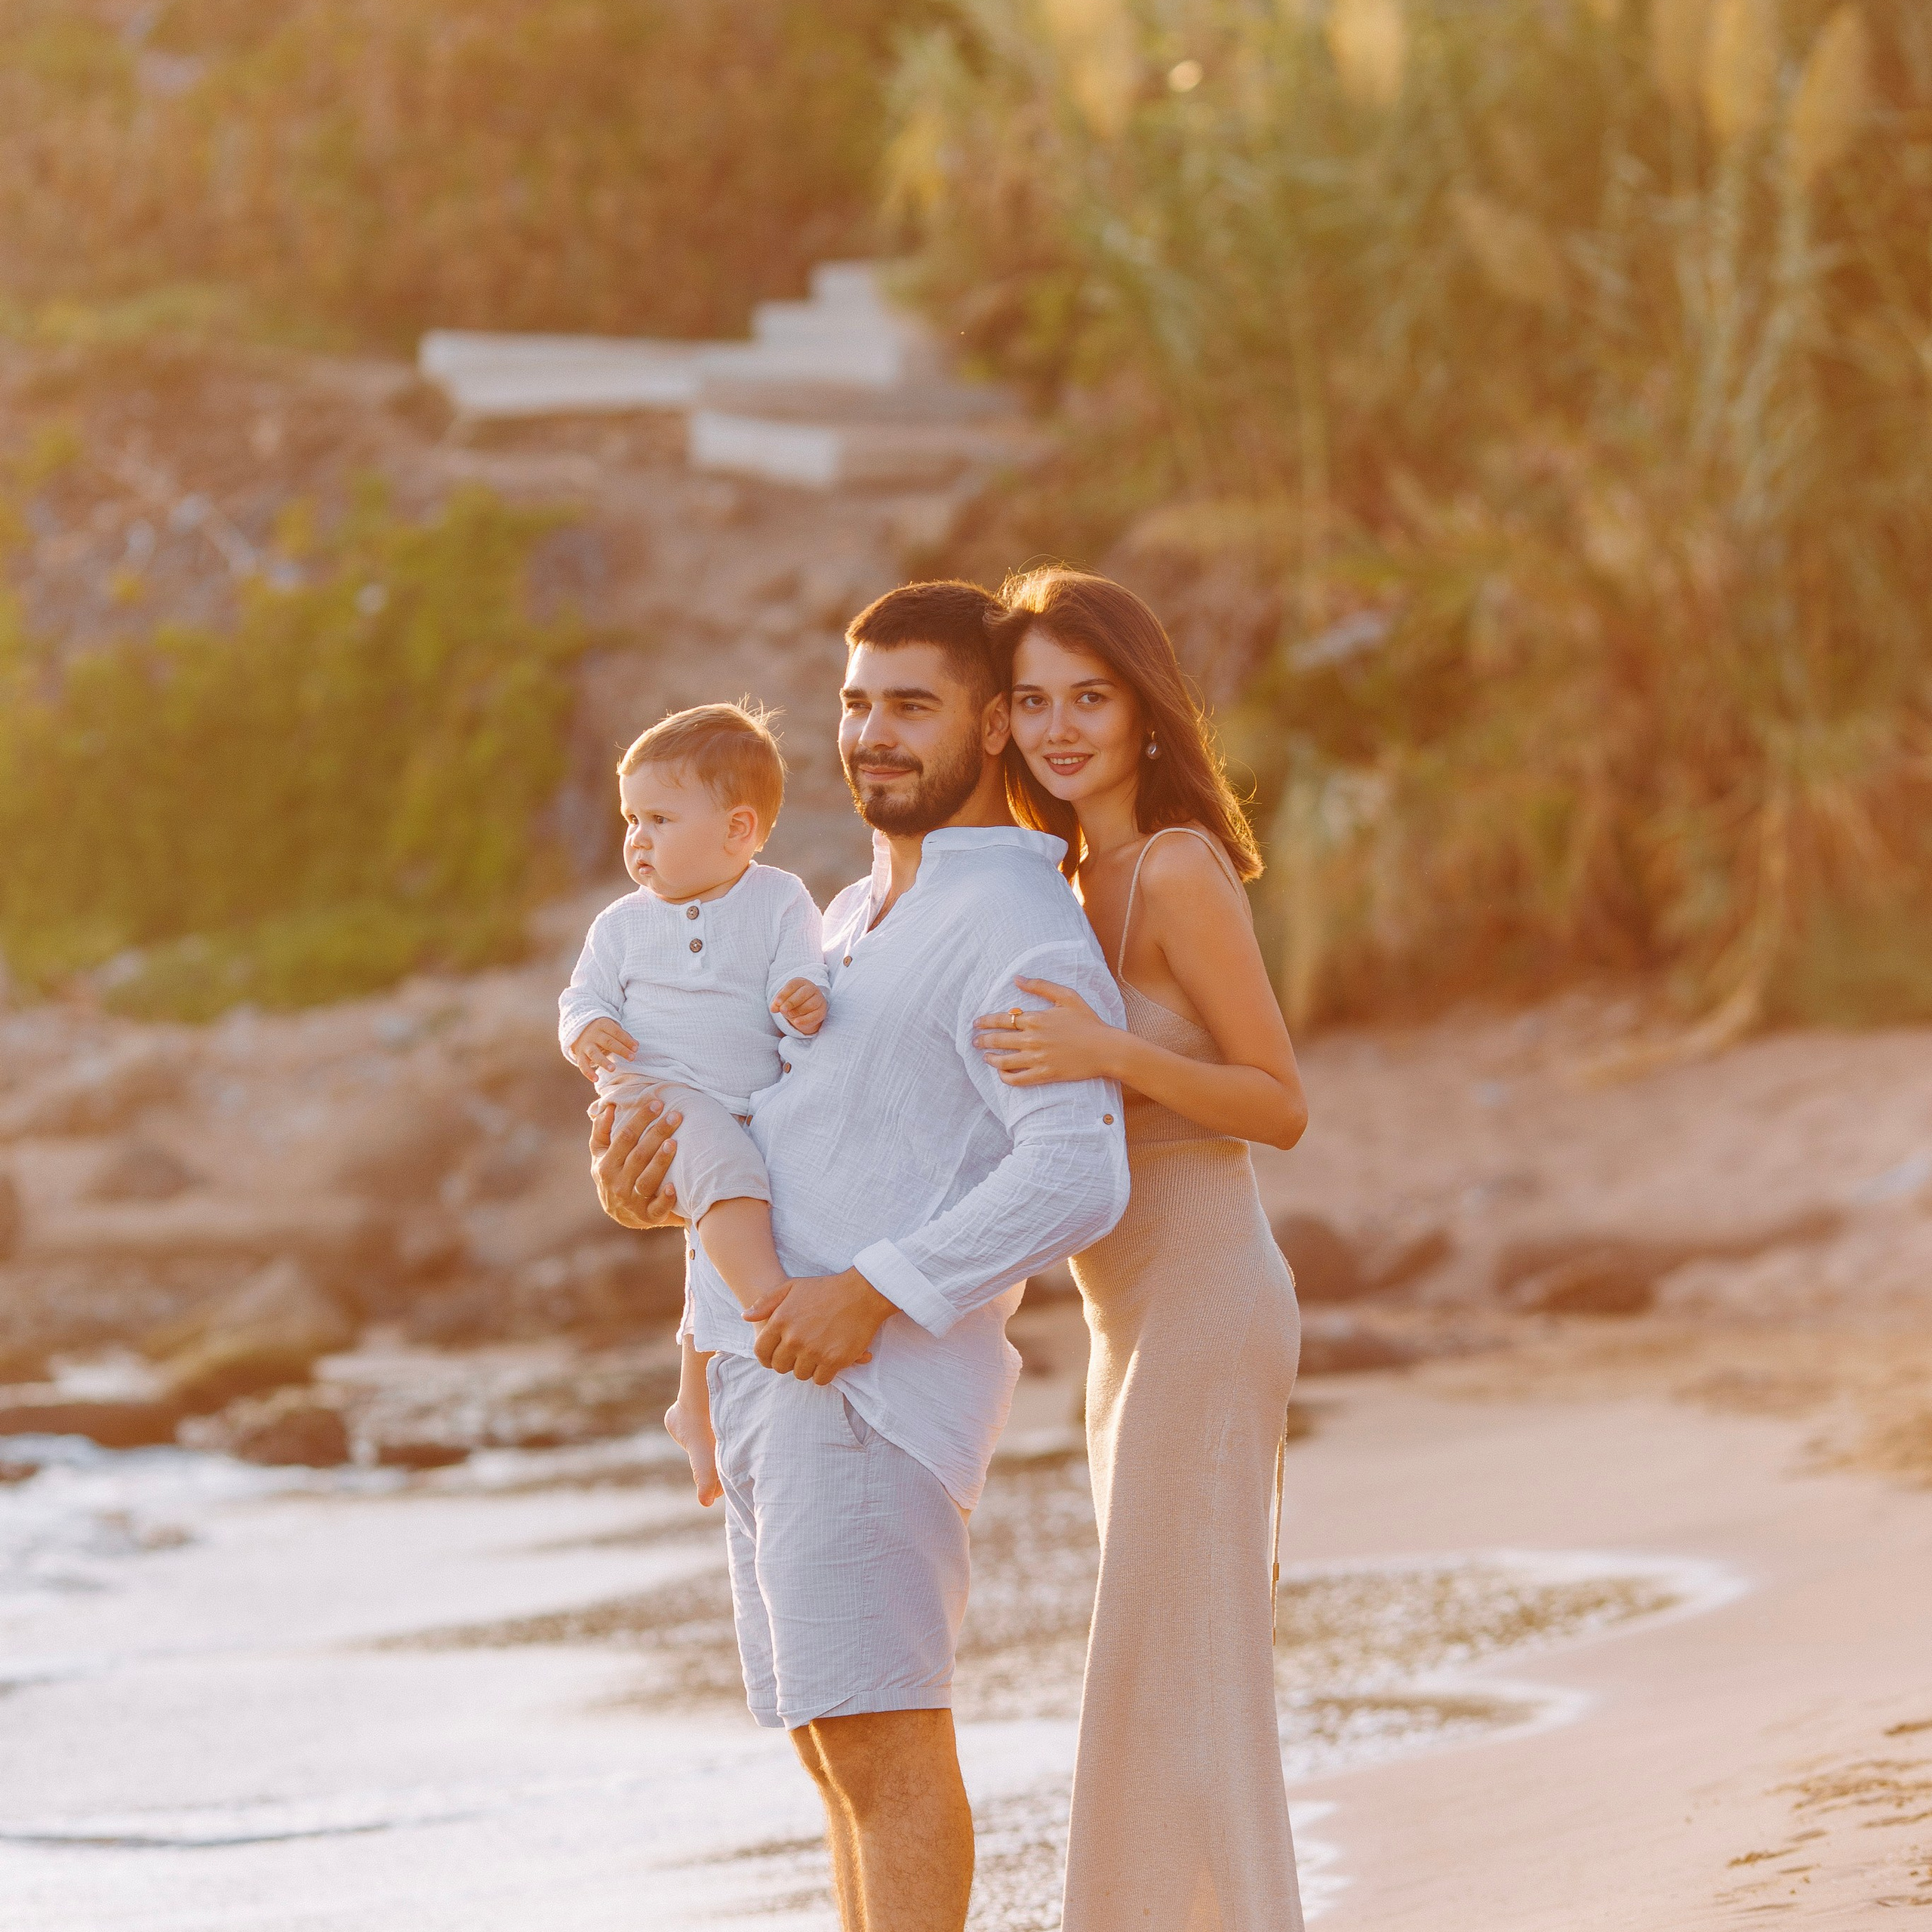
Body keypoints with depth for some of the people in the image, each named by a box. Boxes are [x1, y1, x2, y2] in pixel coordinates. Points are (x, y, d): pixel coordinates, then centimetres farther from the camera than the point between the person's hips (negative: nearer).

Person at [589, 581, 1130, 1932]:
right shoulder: (862, 916, 22)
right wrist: (649, 1191, 6)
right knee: (840, 1750, 10)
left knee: (880, 1738, -13)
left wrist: (873, 1293, -25)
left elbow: (1079, 1174, -23)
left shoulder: (1015, 929, -10)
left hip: (872, 1376, -10)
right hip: (767, 1370, 10)